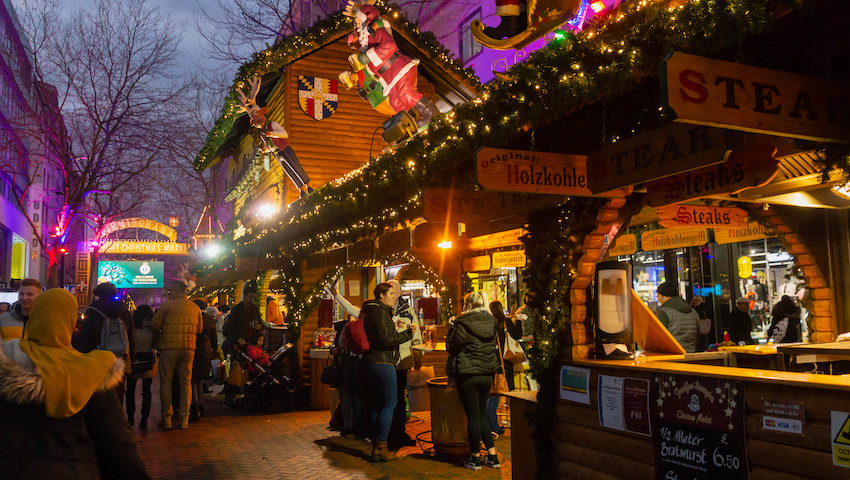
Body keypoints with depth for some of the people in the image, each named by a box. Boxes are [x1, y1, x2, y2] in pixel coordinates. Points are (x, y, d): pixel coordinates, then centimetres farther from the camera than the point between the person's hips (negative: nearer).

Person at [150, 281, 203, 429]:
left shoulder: (167, 305, -4)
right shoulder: (195, 308, 8)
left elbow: (155, 325, -5)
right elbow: (200, 329, 12)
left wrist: (165, 328, 15)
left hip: (169, 347, -4)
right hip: (188, 349, 4)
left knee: (166, 382, 6)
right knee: (185, 382, 8)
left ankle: (166, 418, 9)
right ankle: (184, 418, 9)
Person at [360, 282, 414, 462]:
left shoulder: (370, 311, 16)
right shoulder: (381, 313, -15)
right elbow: (388, 340, -20)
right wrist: (407, 334, -11)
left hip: (370, 362, 10)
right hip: (382, 363, -10)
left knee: (377, 404, 13)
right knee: (389, 403, -2)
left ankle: (376, 447, 18)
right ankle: (381, 447, 1)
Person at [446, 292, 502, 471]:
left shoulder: (464, 324, -15)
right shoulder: (492, 323, 4)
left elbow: (452, 346, -6)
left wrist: (451, 331, 8)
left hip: (468, 375, -6)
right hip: (487, 375, 6)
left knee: (473, 417, 3)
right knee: (482, 416, 16)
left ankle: (475, 458, 13)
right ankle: (493, 456, 17)